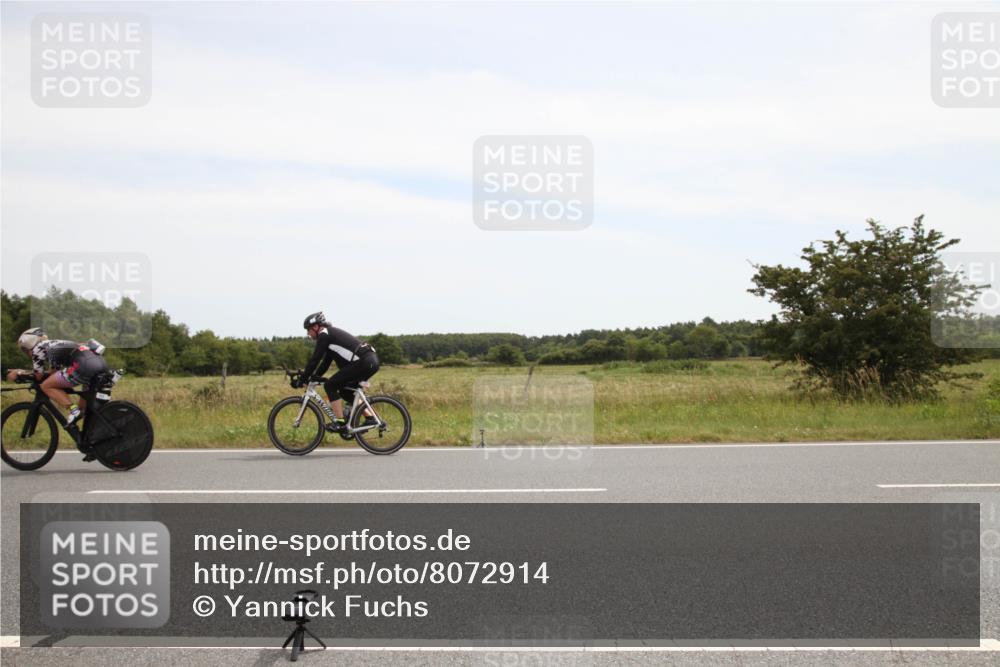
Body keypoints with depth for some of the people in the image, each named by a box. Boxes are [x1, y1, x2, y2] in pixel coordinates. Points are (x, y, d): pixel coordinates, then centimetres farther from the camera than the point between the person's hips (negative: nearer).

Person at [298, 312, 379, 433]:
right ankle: (370, 419, 19)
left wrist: (301, 380, 1)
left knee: (330, 385, -4)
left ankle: (340, 424, -6)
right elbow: (325, 362, 31)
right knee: (344, 391, 22)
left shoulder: (324, 335, -2)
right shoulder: (331, 334, 26)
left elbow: (314, 360, -5)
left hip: (363, 362, -10)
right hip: (372, 361, 10)